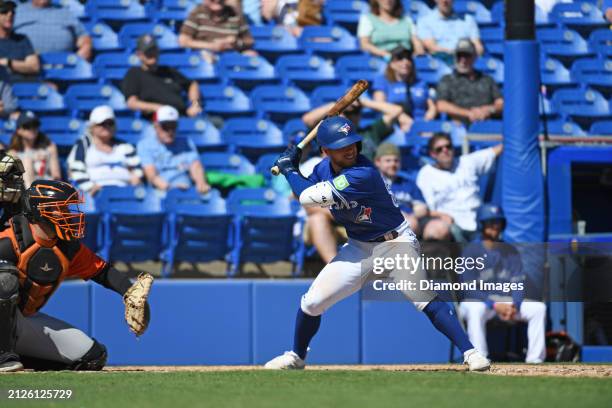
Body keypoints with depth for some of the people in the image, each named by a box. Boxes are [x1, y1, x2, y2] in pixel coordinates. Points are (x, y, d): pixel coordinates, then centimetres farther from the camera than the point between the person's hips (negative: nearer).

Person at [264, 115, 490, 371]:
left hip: (395, 243, -6)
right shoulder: (324, 169, -5)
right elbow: (305, 198, 12)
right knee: (312, 302, 1)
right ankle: (296, 357, 24)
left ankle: (470, 353, -19)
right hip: (358, 248, 6)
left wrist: (289, 169, -13)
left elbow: (310, 197, -29)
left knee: (428, 301, -21)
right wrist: (292, 170, -6)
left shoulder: (363, 174, -29)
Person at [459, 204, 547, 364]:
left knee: (538, 308, -15)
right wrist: (495, 305, -24)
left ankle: (534, 360, -17)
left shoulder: (510, 251, 9)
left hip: (506, 302, 5)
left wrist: (514, 306, -19)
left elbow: (519, 283, 2)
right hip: (478, 301, -5)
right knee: (476, 309, -39)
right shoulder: (471, 251, -5)